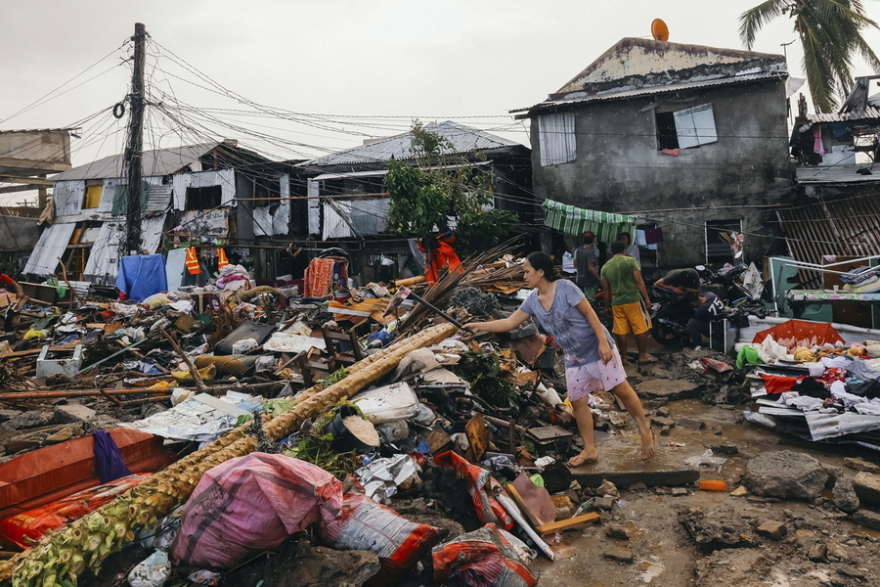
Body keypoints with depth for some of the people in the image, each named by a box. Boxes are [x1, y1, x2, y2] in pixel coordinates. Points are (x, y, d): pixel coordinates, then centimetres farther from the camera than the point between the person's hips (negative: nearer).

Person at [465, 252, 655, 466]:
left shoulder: (565, 287, -20)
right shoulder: (532, 300, -3)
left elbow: (590, 313, -17)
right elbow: (509, 323, 1)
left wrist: (603, 342, -21)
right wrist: (479, 325, -5)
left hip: (597, 349, -6)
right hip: (574, 359, 6)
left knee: (621, 389, 3)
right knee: (578, 402, 7)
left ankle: (645, 429, 26)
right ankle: (590, 450, 20)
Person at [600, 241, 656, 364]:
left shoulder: (605, 267, 7)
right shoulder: (630, 261, -4)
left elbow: (605, 289, 10)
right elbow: (639, 281, -10)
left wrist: (607, 305, 19)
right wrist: (646, 298, -7)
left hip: (616, 302, 4)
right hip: (633, 299, -4)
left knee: (620, 331, 7)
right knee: (641, 328, 6)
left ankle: (624, 358, 13)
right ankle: (642, 355, 10)